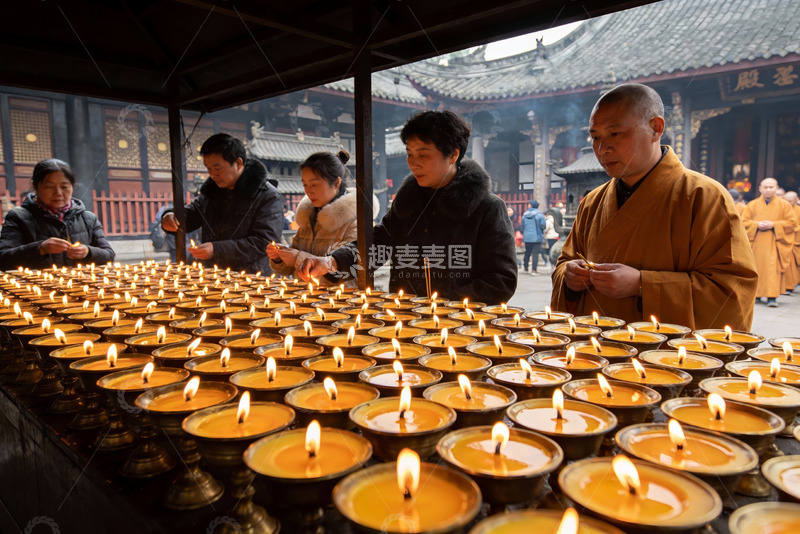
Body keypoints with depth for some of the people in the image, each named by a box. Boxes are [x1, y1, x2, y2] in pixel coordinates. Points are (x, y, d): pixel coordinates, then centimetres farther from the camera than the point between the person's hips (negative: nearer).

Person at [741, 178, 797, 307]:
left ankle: (772, 297, -11)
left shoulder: (784, 205, 4)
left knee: (773, 268, -10)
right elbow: (743, 221, 4)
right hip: (756, 243, 2)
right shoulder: (753, 205, 7)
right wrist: (757, 224, -13)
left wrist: (773, 225, -13)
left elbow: (791, 222, 1)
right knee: (756, 267, 3)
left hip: (775, 243, -2)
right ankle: (756, 294, 15)